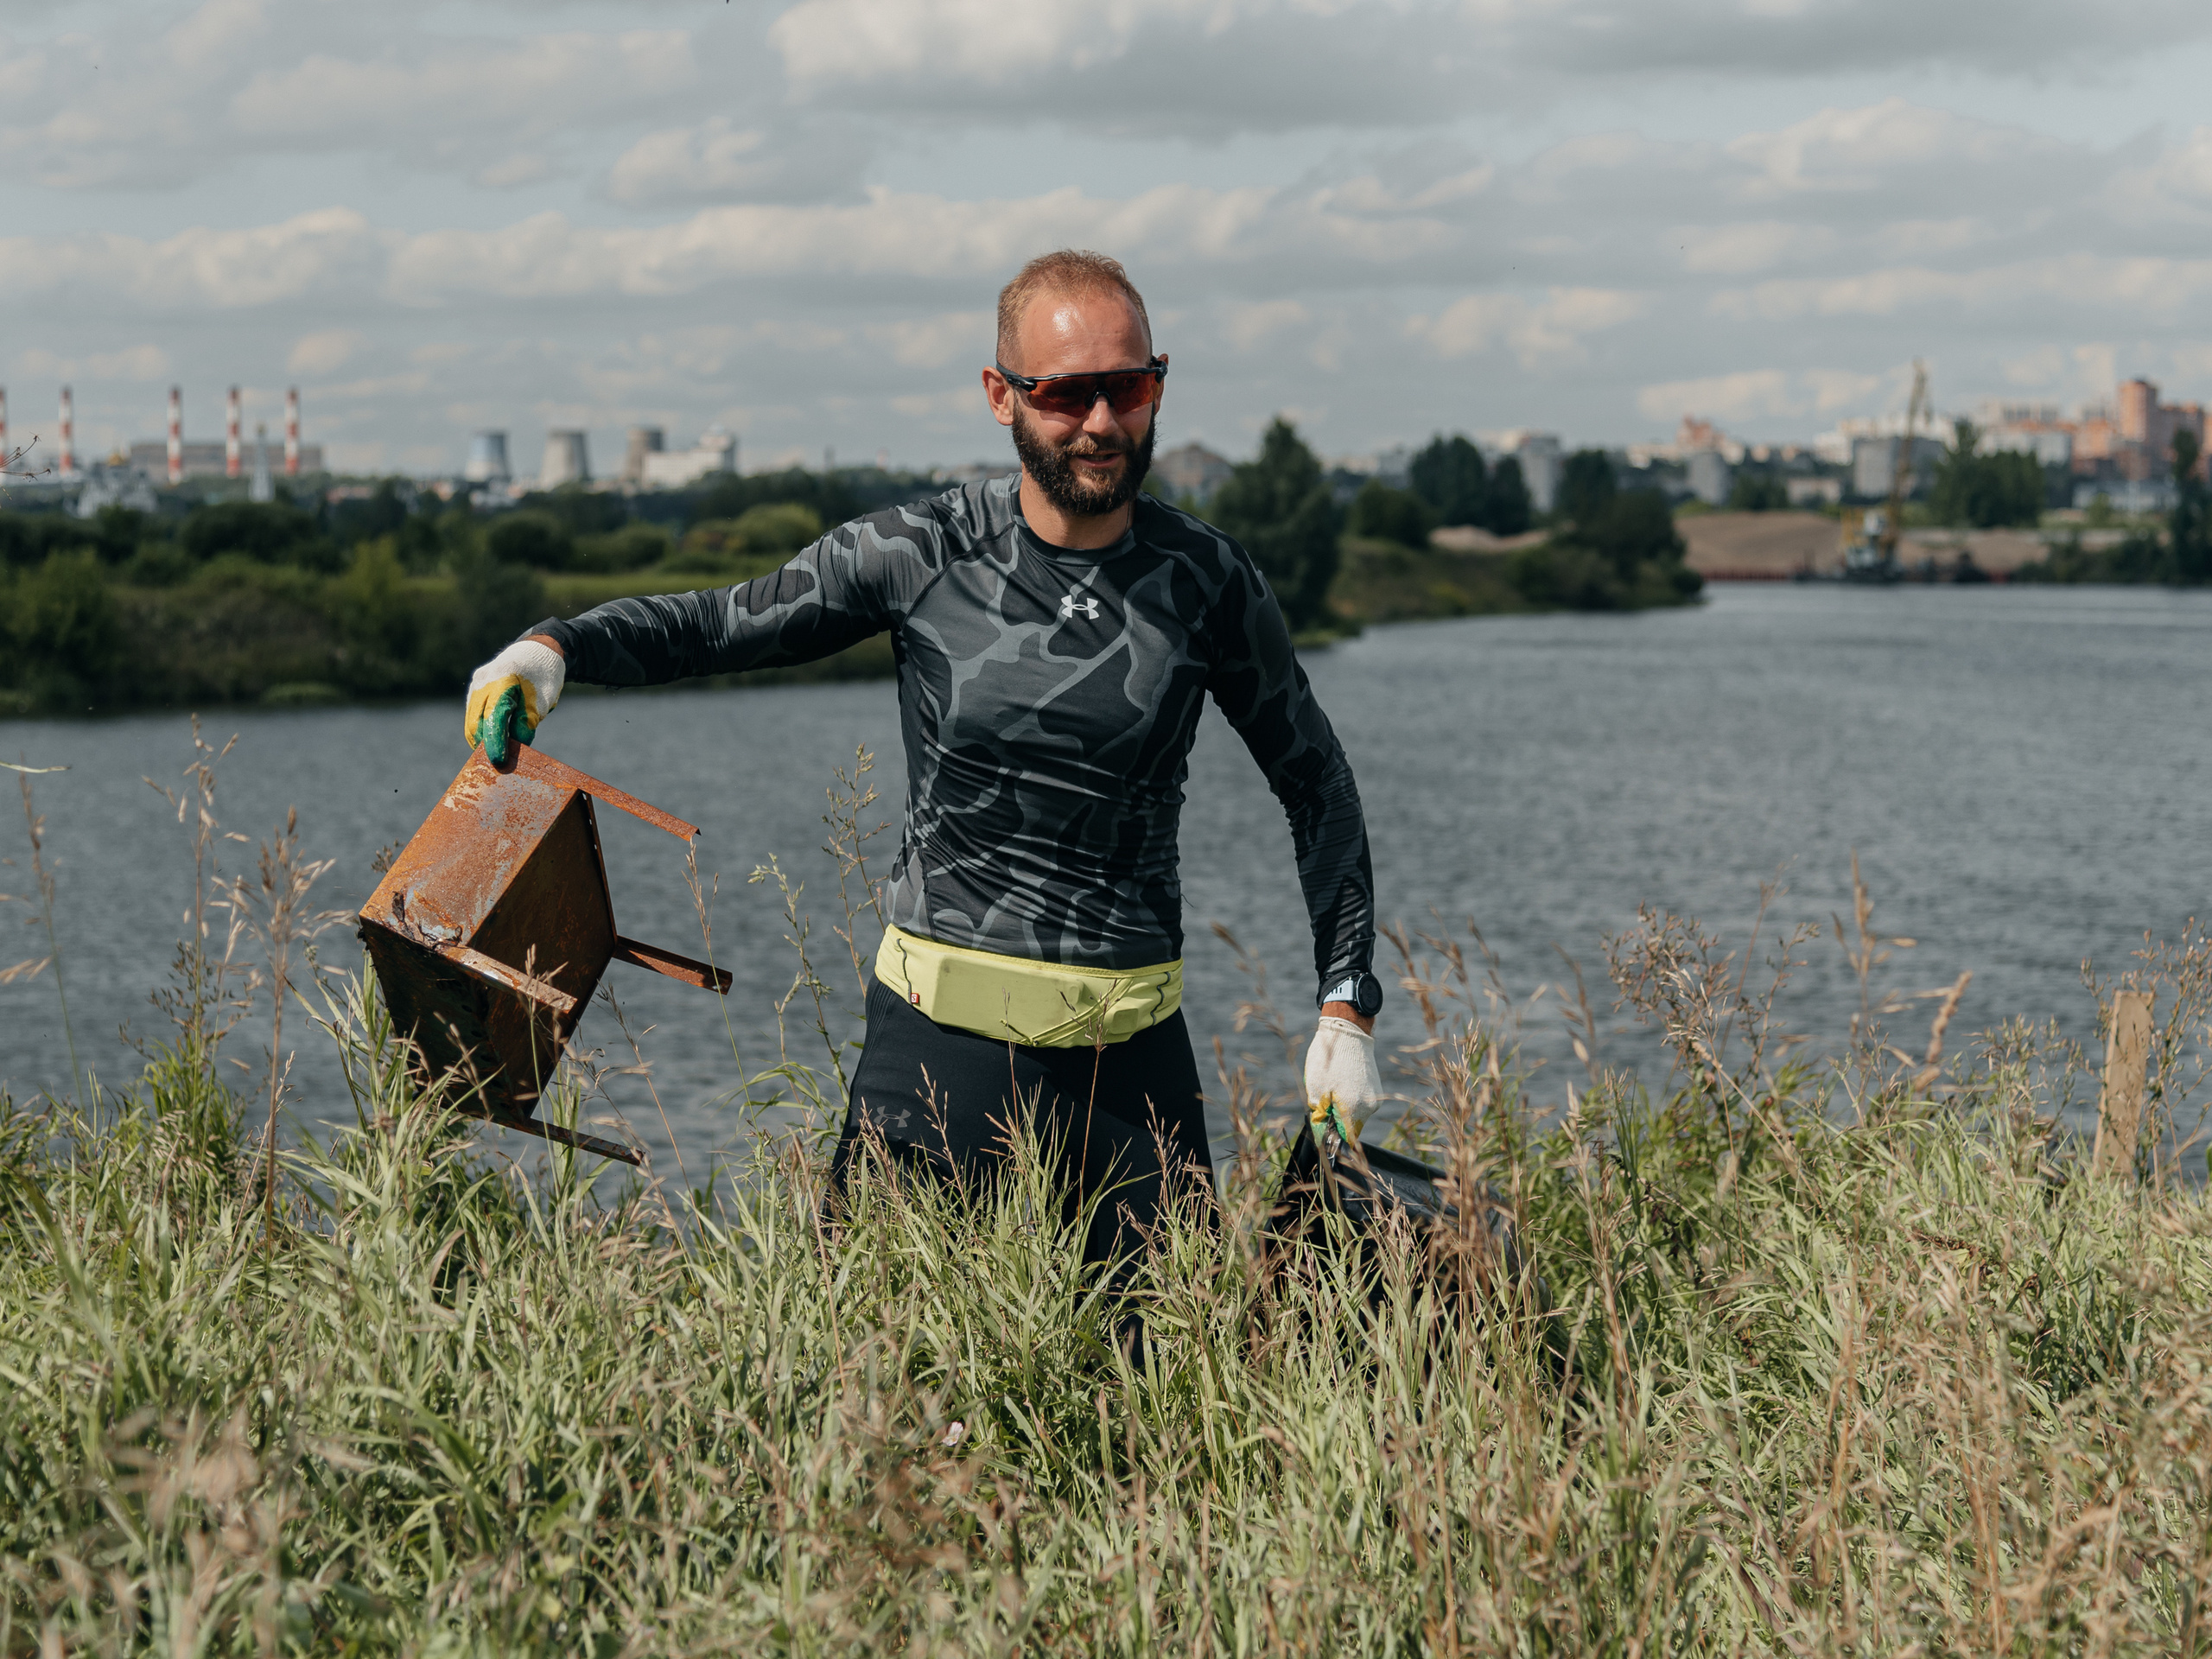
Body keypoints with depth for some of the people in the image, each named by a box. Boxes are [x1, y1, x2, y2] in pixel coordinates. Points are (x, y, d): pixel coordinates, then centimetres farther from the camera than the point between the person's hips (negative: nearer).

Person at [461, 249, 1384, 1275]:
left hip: (1133, 1054, 1)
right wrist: (558, 647, -11)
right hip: (940, 1036, -1)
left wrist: (1346, 1007, 6)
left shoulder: (1207, 582, 1)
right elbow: (719, 624, 8)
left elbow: (1317, 784, 12)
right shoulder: (919, 555, -3)